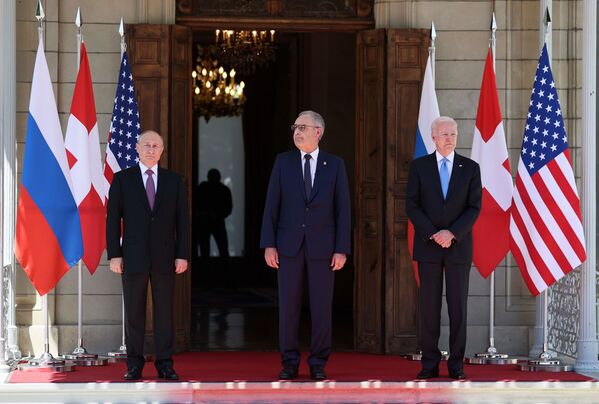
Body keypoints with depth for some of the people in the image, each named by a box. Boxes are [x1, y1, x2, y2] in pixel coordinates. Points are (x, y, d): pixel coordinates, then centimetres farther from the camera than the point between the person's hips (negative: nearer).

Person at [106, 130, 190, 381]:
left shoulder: (174, 181, 9)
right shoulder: (122, 179, 5)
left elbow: (182, 220, 7)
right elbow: (113, 219, 2)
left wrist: (182, 255, -1)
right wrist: (114, 254, -5)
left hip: (165, 257, 1)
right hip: (133, 257, -1)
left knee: (164, 312, 2)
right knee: (134, 312, 2)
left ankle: (164, 364, 7)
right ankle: (134, 365, 8)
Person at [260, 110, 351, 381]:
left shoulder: (335, 165, 3)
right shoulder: (283, 161, 4)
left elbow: (342, 209, 1)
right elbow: (272, 205, 2)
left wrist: (342, 249, -6)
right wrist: (269, 244, -5)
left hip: (322, 246, 0)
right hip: (289, 244, 1)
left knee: (321, 307, 2)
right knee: (288, 306, 3)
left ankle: (318, 364, 11)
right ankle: (289, 363, 11)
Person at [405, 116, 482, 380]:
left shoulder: (470, 168, 5)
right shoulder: (419, 167, 4)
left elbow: (475, 207, -1)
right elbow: (412, 206, -1)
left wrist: (452, 233, -13)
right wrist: (434, 235, -12)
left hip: (459, 246, 0)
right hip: (428, 247, 0)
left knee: (458, 306, 1)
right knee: (429, 306, 0)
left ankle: (456, 364, 5)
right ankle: (430, 364, 4)